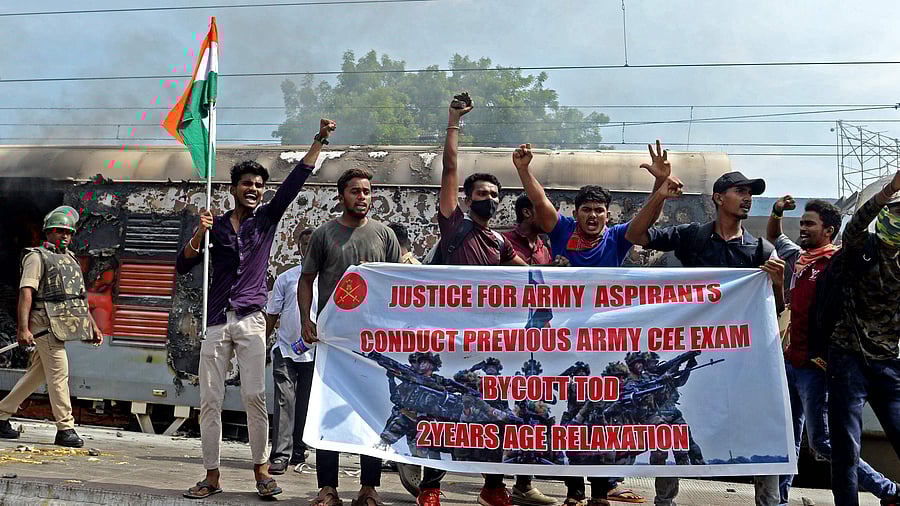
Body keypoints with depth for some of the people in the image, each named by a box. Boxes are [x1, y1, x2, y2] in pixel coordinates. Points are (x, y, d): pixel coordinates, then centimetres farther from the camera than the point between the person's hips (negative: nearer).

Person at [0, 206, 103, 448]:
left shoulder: (71, 259, 22)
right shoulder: (37, 257, -2)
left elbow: (80, 298, 25)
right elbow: (26, 293, -11)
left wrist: (93, 326, 20)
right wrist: (23, 328, -21)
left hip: (63, 325, 8)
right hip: (46, 323, -8)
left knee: (36, 373, 12)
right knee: (59, 373, -8)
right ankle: (65, 429, -5)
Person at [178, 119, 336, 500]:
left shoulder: (268, 218, 10)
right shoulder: (216, 226, 10)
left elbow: (296, 180, 2)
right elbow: (183, 266, 5)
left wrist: (319, 140, -4)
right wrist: (199, 234, -11)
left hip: (251, 319, -1)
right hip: (216, 321, 1)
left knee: (254, 396, -7)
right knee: (210, 400, 1)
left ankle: (261, 469, 3)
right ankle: (211, 476, 8)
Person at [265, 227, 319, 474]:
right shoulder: (286, 278, 8)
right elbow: (272, 315, 11)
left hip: (315, 353, 0)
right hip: (285, 349, 0)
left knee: (306, 405, 8)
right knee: (284, 402, -8)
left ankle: (298, 454, 19)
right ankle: (280, 456, -9)